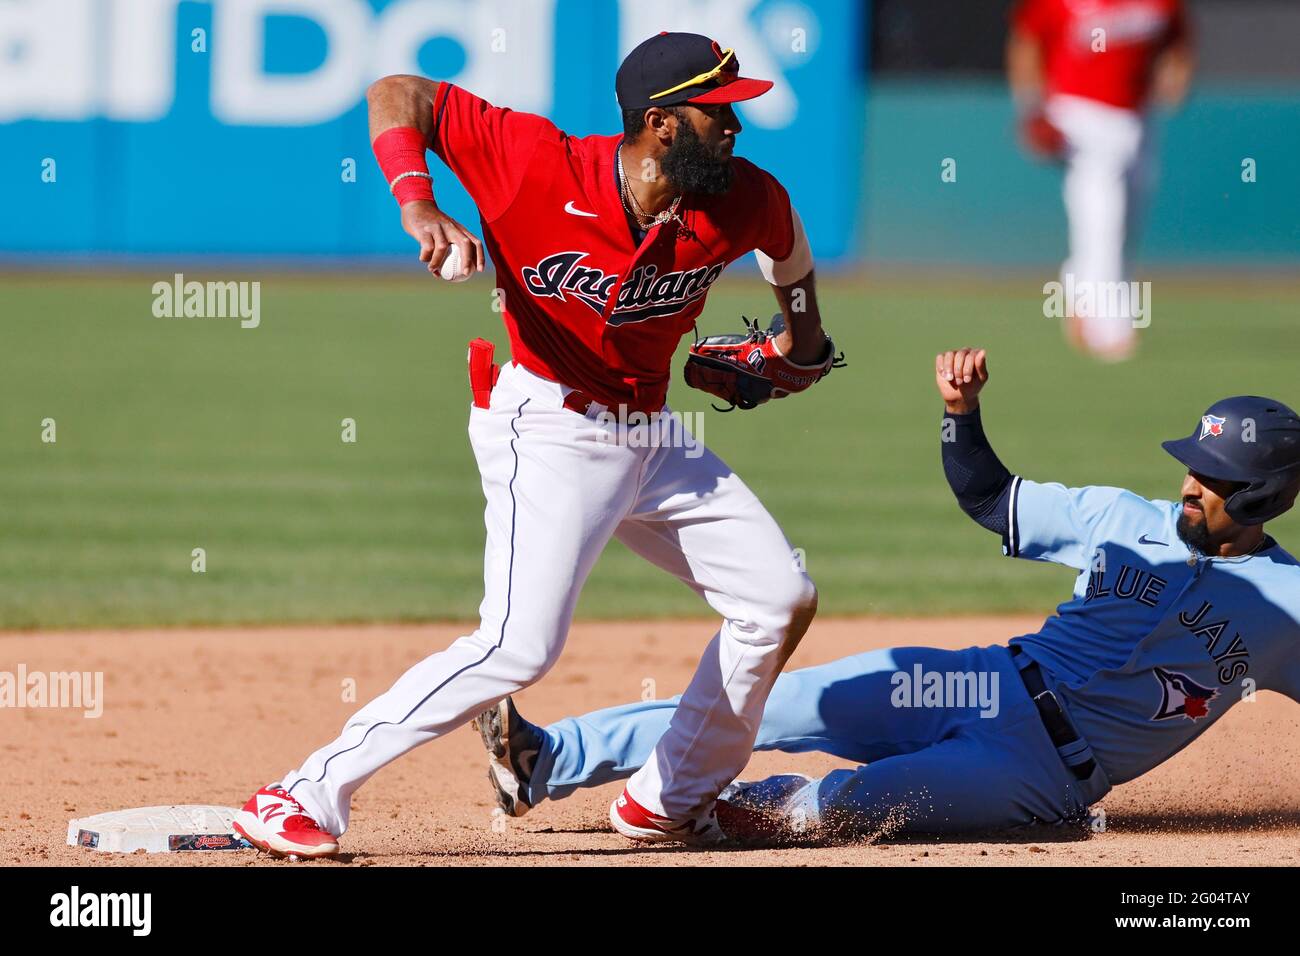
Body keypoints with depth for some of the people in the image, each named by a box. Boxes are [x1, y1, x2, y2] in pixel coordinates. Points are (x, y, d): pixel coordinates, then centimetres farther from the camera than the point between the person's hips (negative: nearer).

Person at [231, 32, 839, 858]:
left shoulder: (742, 204, -7)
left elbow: (786, 242, 19)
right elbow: (399, 95, -17)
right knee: (521, 644, -23)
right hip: (545, 429, -7)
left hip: (651, 434, 7)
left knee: (781, 601, 7)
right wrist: (417, 206, -30)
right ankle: (307, 795, -20)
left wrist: (803, 341, 28)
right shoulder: (542, 167, -21)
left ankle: (673, 798, 21)